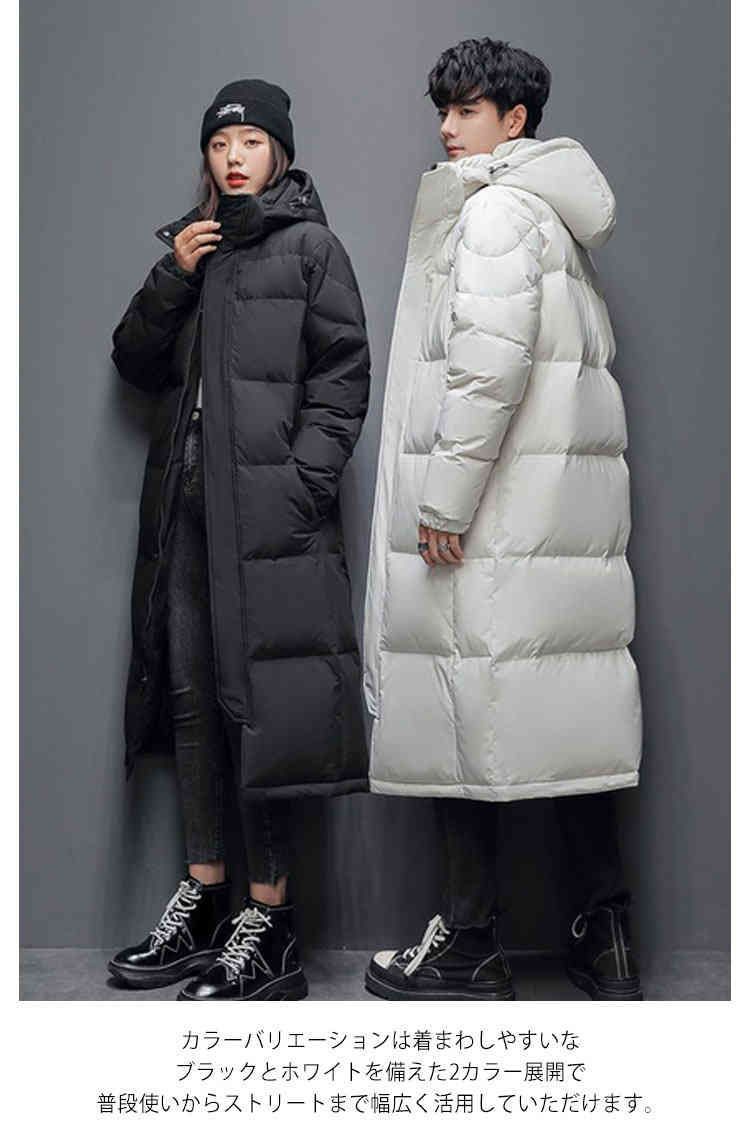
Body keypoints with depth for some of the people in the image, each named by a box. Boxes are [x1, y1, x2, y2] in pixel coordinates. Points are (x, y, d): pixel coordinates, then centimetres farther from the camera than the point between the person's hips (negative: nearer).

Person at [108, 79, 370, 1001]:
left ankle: (268, 926, -1)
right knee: (190, 695, 7)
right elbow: (136, 365, 16)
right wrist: (171, 279, 1)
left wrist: (302, 482, -15)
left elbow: (343, 374, -5)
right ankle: (202, 900, 18)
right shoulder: (193, 247, 20)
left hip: (267, 508, -6)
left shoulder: (309, 247, 3)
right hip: (187, 506, 6)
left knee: (255, 699, -8)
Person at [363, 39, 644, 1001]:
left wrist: (446, 495, -17)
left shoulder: (492, 207, -5)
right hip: (575, 506, 9)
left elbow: (491, 361, -17)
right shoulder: (560, 219, 23)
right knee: (569, 702, 9)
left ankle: (469, 947, 4)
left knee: (470, 706, -3)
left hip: (492, 509, -9)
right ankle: (604, 938, 14)